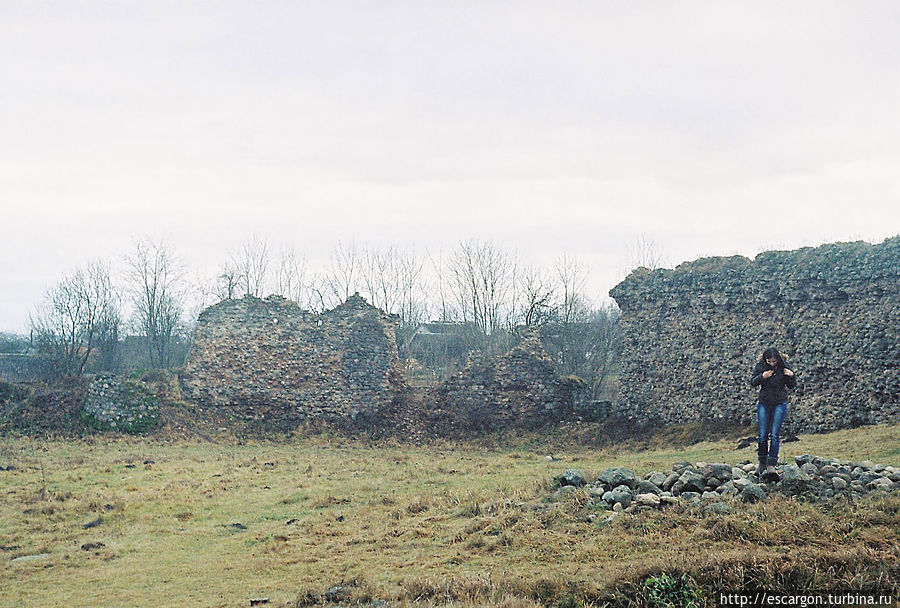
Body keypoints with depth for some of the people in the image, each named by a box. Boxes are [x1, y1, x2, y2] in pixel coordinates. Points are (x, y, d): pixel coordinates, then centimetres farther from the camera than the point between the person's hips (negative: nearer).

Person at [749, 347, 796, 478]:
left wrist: (792, 376, -18)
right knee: (763, 435, -1)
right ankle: (762, 462, 15)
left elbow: (791, 386, 2)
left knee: (775, 434, -9)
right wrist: (762, 377, -21)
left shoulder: (783, 367, -5)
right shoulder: (760, 366, -5)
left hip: (780, 404, -1)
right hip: (764, 403, 1)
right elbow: (752, 382, -4)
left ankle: (771, 465, -9)